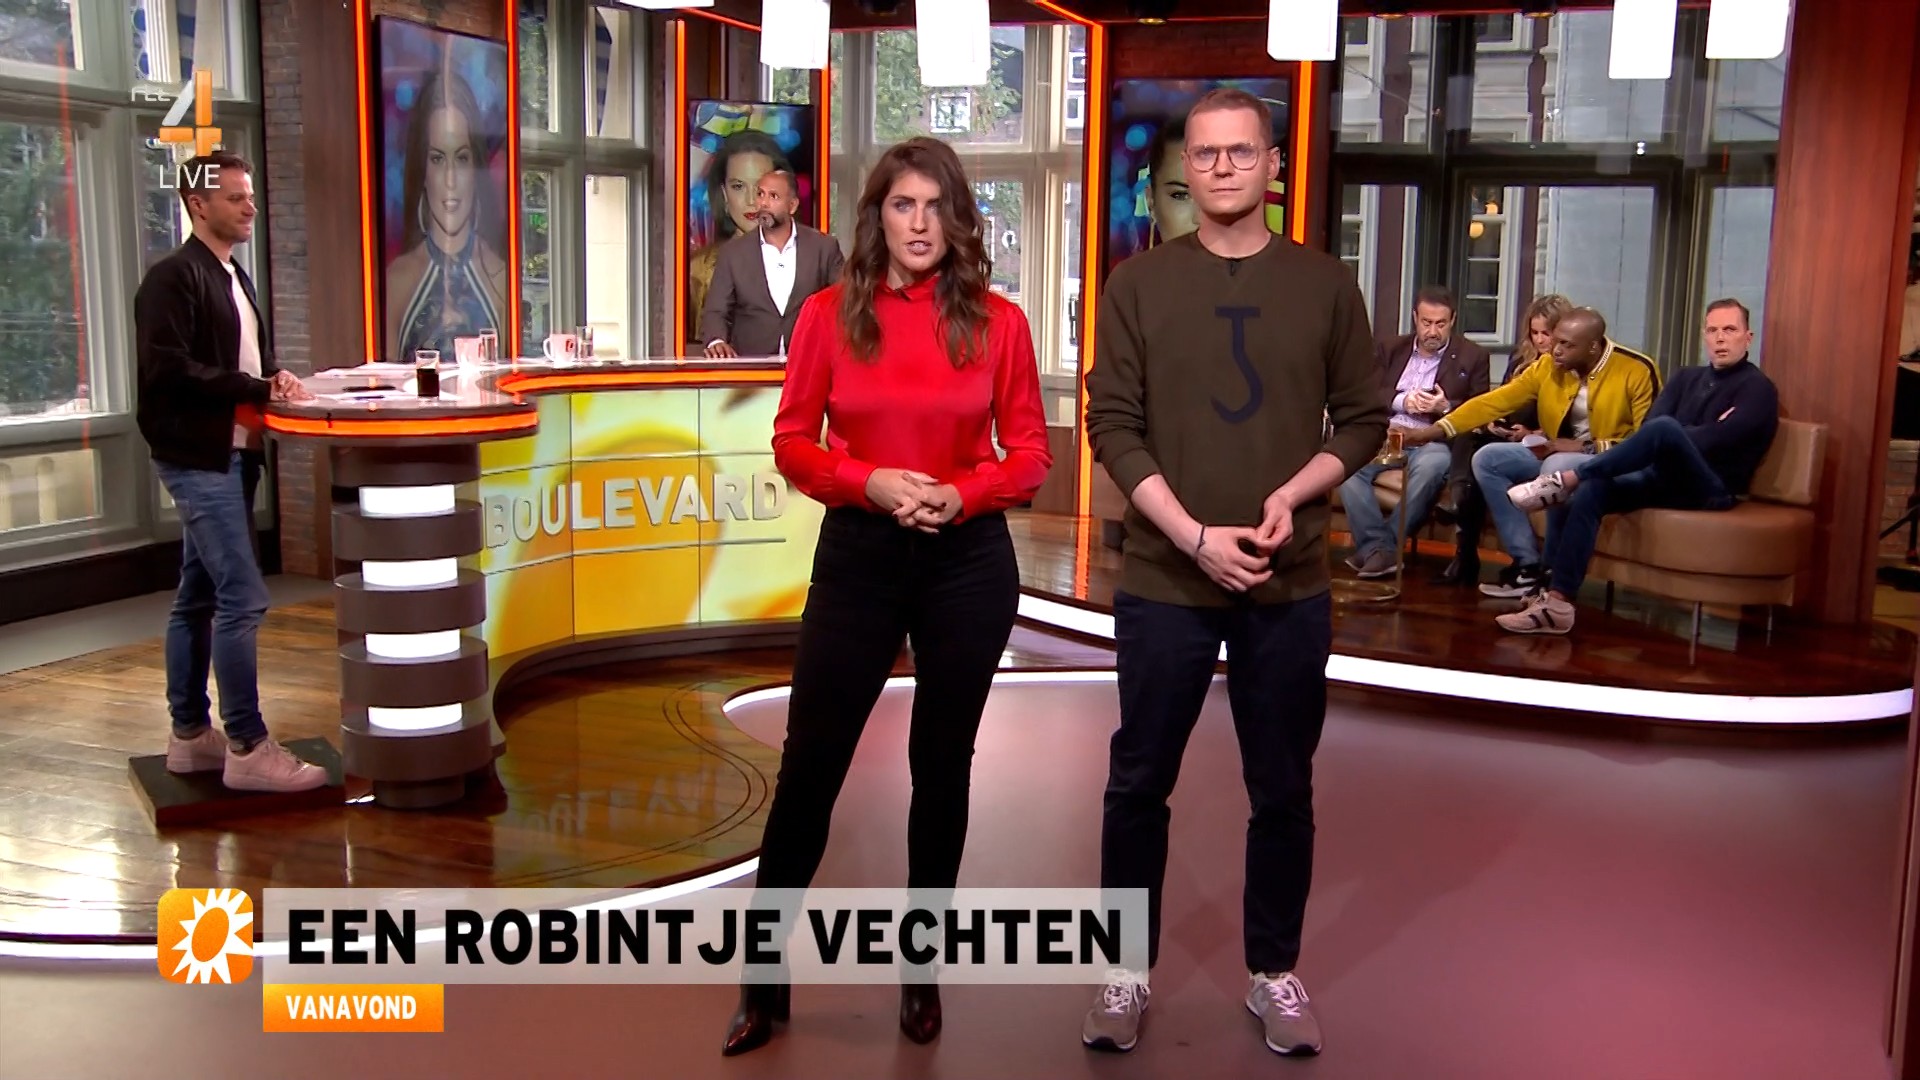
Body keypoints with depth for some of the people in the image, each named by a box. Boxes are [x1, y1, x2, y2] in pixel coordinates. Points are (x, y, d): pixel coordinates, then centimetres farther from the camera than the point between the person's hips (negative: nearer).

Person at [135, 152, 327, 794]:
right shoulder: (174, 277, -11)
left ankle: (190, 736, 21)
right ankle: (246, 748, -6)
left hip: (229, 456, 10)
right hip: (198, 458, -10)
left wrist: (275, 378, 3)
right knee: (241, 597, -11)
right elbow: (168, 370, -21)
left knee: (199, 598, 13)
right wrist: (257, 391, -18)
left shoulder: (232, 278, 17)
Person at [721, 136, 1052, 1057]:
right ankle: (763, 980, 16)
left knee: (941, 766, 11)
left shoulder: (998, 322, -1)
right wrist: (870, 481, -16)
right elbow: (793, 443, 1)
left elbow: (1030, 454, 2)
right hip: (857, 557, 0)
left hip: (968, 562, 0)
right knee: (808, 766, 2)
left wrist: (963, 493, -16)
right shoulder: (830, 314, 0)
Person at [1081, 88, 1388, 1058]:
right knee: (1139, 785, 8)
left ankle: (1274, 974, 27)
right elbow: (1111, 427, -4)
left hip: (1290, 585, 1)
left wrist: (1292, 496, -12)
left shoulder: (1325, 285, 3)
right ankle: (1128, 973, 23)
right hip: (1164, 582, -1)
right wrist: (1193, 535, -15)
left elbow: (1364, 420, 6)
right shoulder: (1139, 284, 0)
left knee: (1283, 792, 11)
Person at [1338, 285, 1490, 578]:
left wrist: (1446, 407, -13)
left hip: (1434, 439, -3)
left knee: (1430, 467, -39)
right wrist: (1401, 401, -7)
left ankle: (1379, 545, -29)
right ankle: (1379, 546, -30)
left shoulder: (1474, 357, 10)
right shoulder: (1393, 350, 19)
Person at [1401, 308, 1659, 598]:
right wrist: (1438, 429, -13)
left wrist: (1588, 447, -21)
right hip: (1557, 454, 7)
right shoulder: (1548, 368, 0)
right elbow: (1496, 401, -4)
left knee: (1557, 468, -37)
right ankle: (1529, 564, -12)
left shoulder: (1637, 371, -14)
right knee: (1487, 459, -11)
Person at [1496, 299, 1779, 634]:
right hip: (1663, 478, 6)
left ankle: (1567, 479, -31)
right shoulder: (1687, 378, 23)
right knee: (1586, 493, -23)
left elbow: (1715, 439, -13)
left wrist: (1667, 442, -5)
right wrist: (1656, 446, -13)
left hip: (1711, 487, -6)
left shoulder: (1758, 388, 3)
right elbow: (1647, 424, 7)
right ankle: (1556, 602, -30)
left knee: (1665, 428, -36)